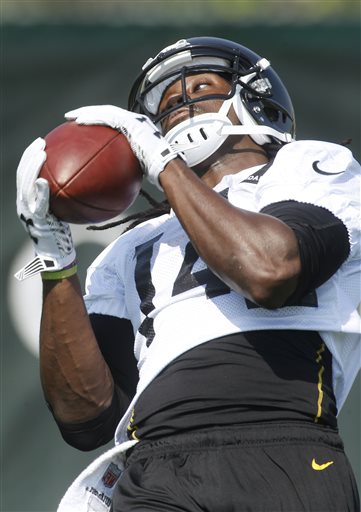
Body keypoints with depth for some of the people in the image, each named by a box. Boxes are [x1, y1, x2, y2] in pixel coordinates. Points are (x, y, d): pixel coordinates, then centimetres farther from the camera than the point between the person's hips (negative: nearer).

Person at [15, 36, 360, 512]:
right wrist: (55, 255, 12)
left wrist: (164, 162, 8)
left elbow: (270, 269, -5)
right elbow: (86, 417, 17)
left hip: (280, 459, -3)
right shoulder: (133, 252, 30)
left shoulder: (315, 167, 19)